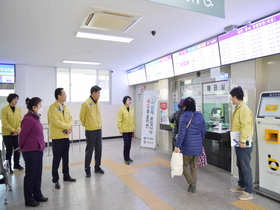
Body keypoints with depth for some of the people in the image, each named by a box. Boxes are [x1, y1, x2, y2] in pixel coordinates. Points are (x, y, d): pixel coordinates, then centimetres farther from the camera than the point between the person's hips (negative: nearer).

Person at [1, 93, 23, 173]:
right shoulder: (5, 109, -7)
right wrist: (13, 130, -19)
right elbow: (4, 122, -12)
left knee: (17, 149, 8)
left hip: (17, 133, 4)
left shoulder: (18, 110, 6)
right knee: (9, 150, 2)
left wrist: (18, 130, -12)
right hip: (7, 133, -4)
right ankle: (8, 167, 15)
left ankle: (16, 164, 25)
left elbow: (20, 121, 3)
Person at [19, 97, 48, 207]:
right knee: (30, 175, 6)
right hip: (30, 151, -8)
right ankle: (29, 199, 21)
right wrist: (22, 147, 2)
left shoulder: (35, 117, 10)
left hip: (38, 150, 8)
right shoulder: (28, 119, -18)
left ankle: (37, 195, 31)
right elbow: (22, 135, -12)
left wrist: (40, 146, 12)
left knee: (38, 174, 17)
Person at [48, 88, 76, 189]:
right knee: (57, 159, 1)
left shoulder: (65, 107, 11)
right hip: (57, 137, -7)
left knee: (66, 157, 16)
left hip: (66, 136, 7)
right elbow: (55, 122, -21)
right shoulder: (52, 108, -13)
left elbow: (70, 118, 10)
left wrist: (69, 126, -10)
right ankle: (55, 180, 13)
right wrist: (67, 126, -13)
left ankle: (66, 176, 31)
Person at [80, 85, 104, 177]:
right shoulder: (86, 103, -14)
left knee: (99, 150, 13)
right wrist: (86, 125, 7)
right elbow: (82, 117, -5)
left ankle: (97, 167, 28)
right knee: (89, 150, 4)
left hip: (99, 130, 6)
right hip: (90, 131, -6)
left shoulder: (98, 103, 6)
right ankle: (87, 169, 19)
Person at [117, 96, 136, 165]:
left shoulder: (132, 109, 6)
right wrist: (120, 129, -12)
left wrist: (134, 127, 10)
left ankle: (128, 157, 26)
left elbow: (133, 119, 11)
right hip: (124, 130, -5)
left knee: (129, 144, 12)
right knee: (126, 144, -4)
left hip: (130, 129, 5)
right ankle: (126, 159, 10)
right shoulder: (121, 109, -9)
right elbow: (119, 120, -10)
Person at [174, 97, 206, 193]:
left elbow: (181, 133, -17)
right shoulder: (200, 116, 3)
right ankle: (193, 187, 23)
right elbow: (203, 130, 9)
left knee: (184, 165, 14)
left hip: (187, 146, -5)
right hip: (198, 146, 6)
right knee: (194, 166, 16)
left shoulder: (184, 116, -15)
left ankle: (191, 183, 3)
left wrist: (177, 146, -11)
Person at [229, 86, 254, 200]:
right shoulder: (238, 108, 13)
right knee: (240, 165, 19)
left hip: (244, 144, -10)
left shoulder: (244, 109, -17)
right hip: (238, 143, 10)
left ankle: (248, 192, 10)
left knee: (245, 167, -1)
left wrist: (243, 141, -25)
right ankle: (241, 185, 32)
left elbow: (246, 126, -24)